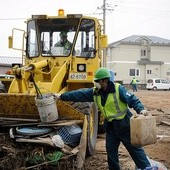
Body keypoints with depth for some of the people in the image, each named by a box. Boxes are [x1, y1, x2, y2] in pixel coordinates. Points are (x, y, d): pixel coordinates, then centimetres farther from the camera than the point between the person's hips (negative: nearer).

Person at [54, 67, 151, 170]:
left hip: (123, 123, -5)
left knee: (134, 147, 3)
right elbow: (79, 94, 3)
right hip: (110, 125, 6)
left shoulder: (118, 89, -17)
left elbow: (132, 100, -16)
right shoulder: (95, 92, 0)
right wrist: (62, 96, 5)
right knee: (111, 150, 10)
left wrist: (141, 109, -33)